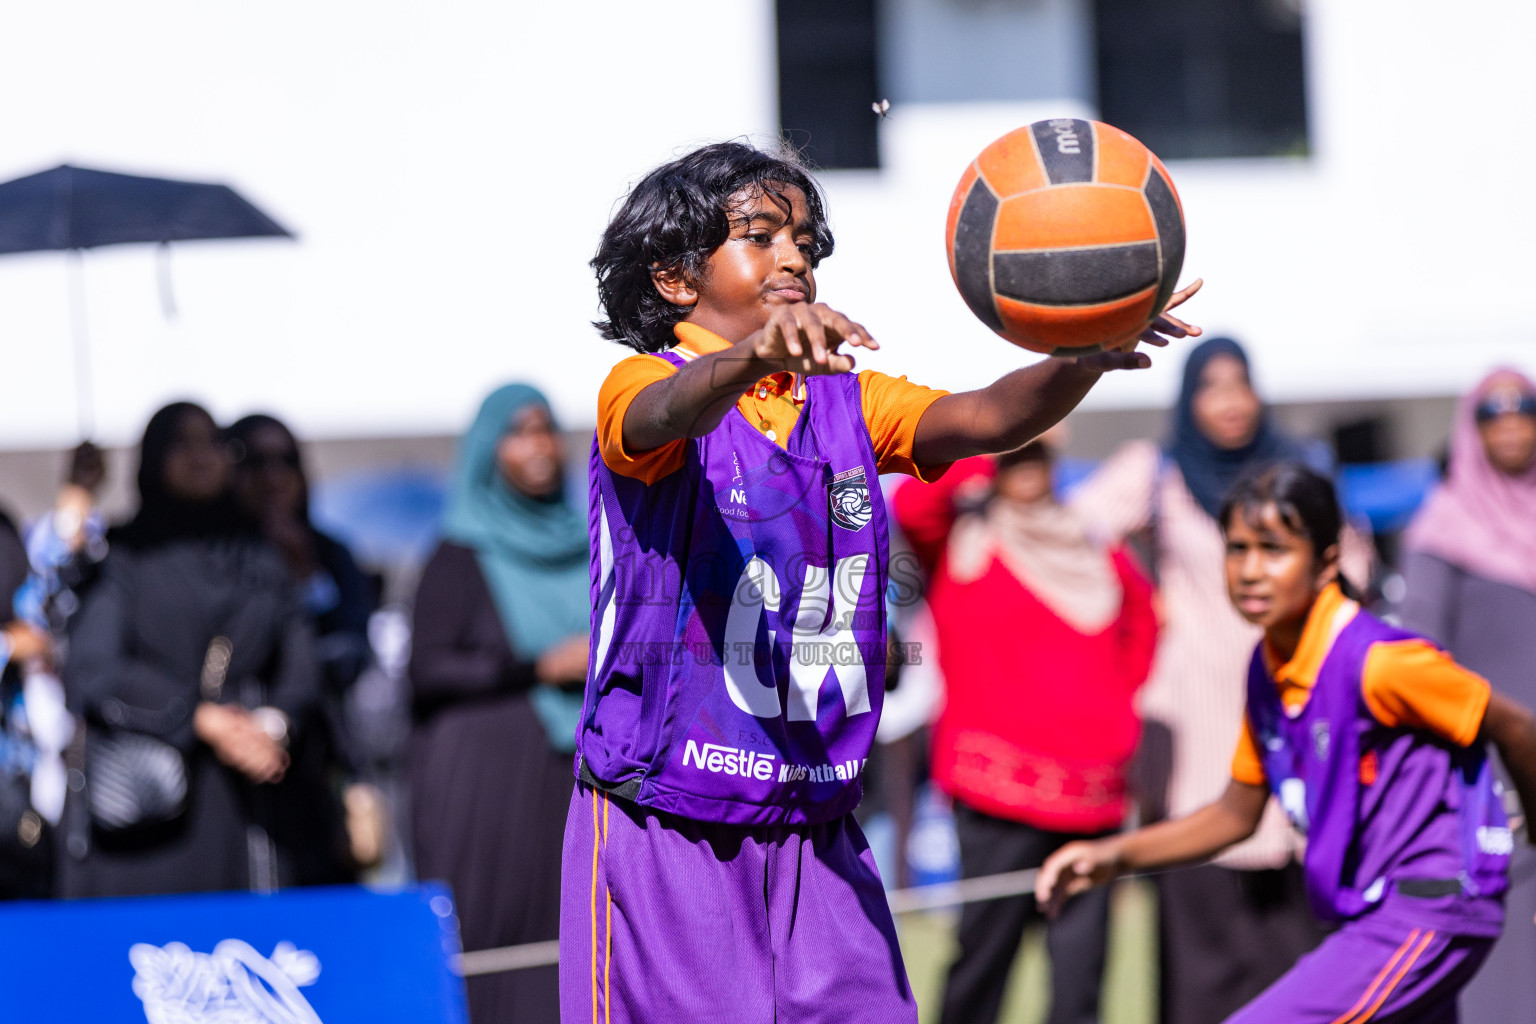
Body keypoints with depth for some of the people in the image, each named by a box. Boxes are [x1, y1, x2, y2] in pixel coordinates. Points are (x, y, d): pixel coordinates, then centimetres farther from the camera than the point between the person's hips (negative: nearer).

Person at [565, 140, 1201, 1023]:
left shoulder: (852, 404, 12)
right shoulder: (643, 388, -4)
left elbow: (983, 419, -5)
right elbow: (672, 411, -29)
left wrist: (1078, 363, -28)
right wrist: (755, 353, -52)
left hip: (815, 834, 5)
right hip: (665, 827, -5)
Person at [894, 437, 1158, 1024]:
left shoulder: (1092, 549, 18)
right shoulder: (961, 541, 6)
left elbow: (1141, 609, 34)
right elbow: (912, 504, -15)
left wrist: (1127, 690, 21)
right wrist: (992, 449, -8)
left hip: (1091, 789, 4)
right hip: (999, 785, -4)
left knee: (1081, 955, 2)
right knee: (985, 943, -5)